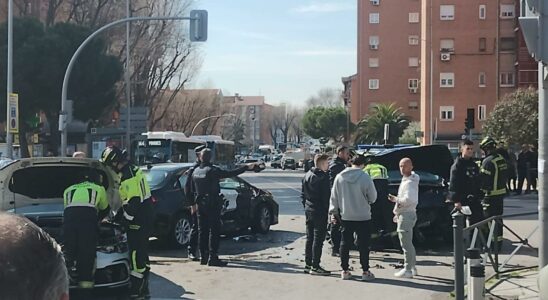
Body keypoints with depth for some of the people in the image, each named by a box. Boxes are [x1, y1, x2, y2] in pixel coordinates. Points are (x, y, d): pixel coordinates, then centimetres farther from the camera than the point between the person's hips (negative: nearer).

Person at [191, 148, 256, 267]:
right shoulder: (212, 170, -15)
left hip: (201, 204, 7)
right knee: (214, 231, -3)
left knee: (203, 231, 12)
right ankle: (213, 258, -6)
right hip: (213, 205, -7)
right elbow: (230, 174, -18)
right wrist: (246, 167, -14)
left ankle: (203, 257, 15)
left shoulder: (195, 171, 6)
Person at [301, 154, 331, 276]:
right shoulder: (323, 177, -15)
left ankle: (308, 264, 18)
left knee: (310, 238, 14)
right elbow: (326, 196, -16)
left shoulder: (307, 175, 11)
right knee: (318, 239, -4)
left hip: (309, 210, 8)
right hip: (320, 212, -8)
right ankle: (315, 267, -3)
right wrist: (329, 210, -11)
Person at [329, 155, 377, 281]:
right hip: (363, 217, -3)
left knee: (345, 243, 10)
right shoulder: (365, 178, -14)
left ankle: (345, 270, 15)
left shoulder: (339, 177, -3)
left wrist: (334, 212, 13)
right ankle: (365, 272, 9)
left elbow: (334, 197, 4)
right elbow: (373, 198, -5)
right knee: (363, 244, 5)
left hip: (345, 217, 3)